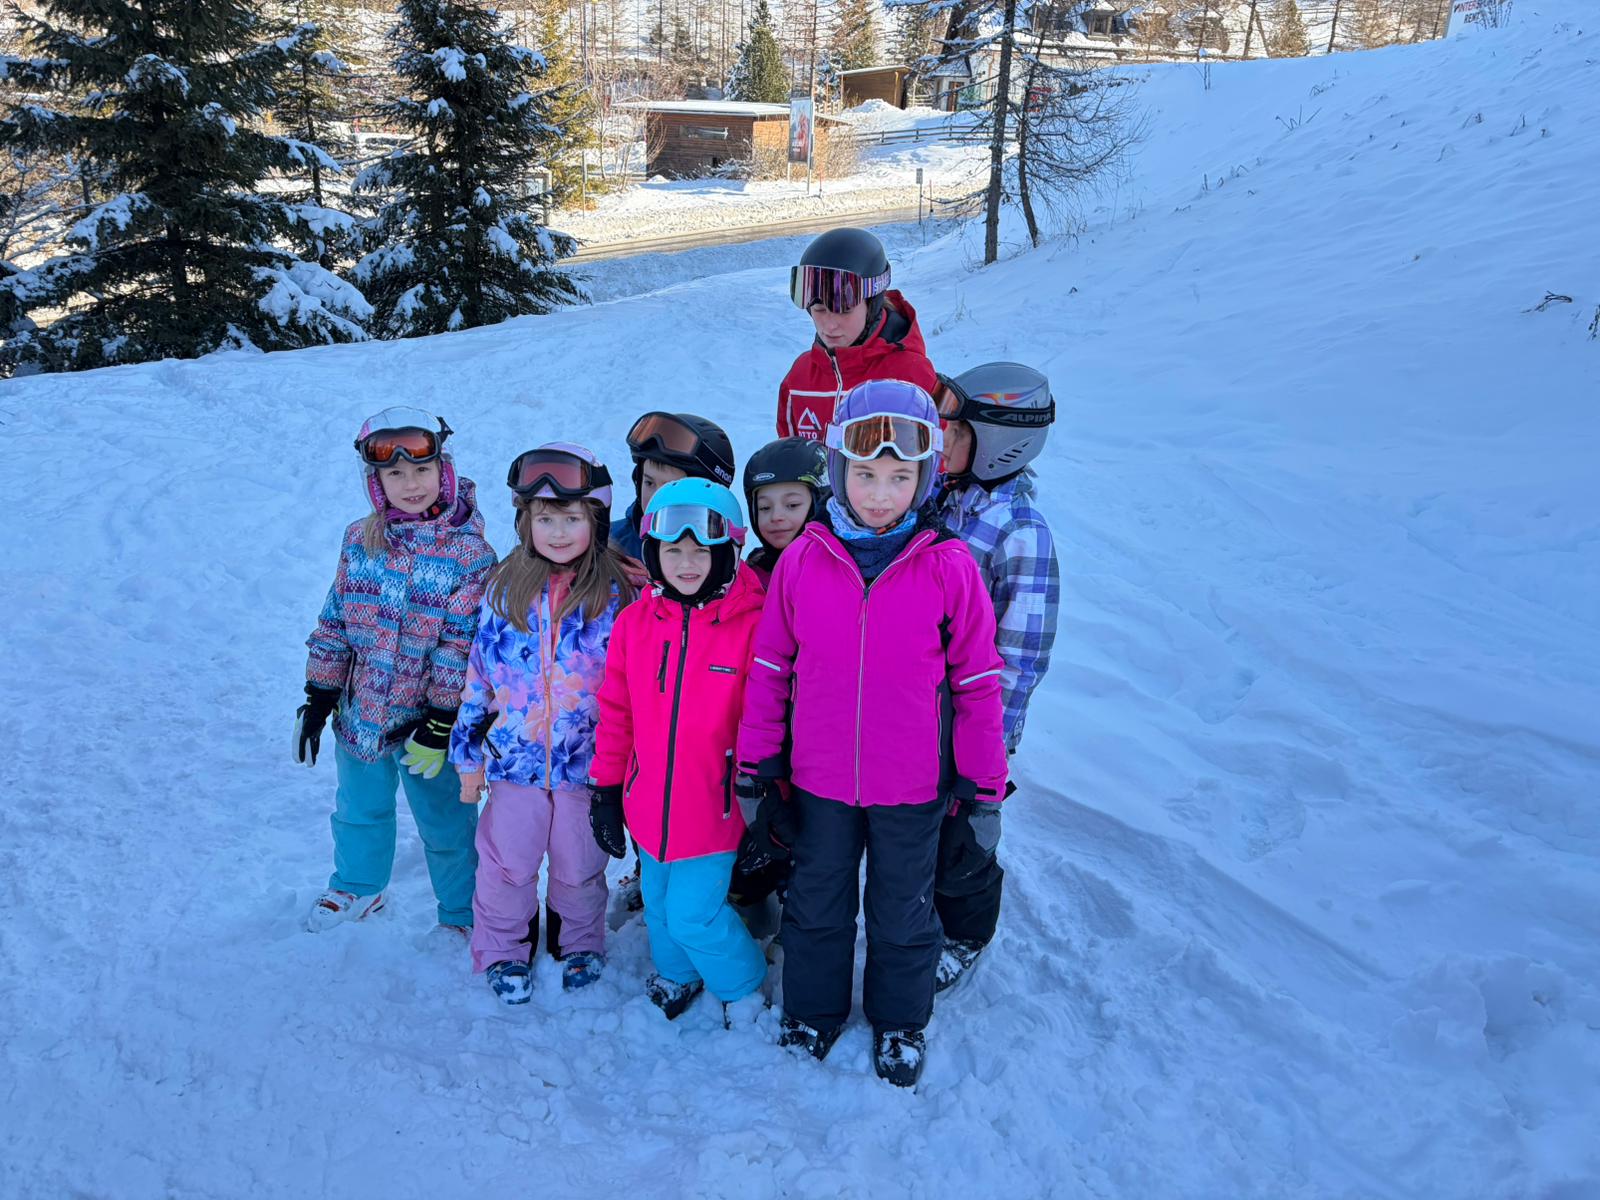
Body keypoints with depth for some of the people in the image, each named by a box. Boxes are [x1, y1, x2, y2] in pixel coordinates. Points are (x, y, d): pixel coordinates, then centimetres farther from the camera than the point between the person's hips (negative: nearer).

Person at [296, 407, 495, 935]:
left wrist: (442, 724, -18)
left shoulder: (469, 552, -15)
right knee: (360, 810, 25)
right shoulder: (359, 541, 0)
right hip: (359, 713, 5)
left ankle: (462, 914, 32)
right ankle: (357, 889, 51)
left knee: (445, 823, 10)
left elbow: (462, 645, -16)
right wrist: (318, 696, 5)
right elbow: (335, 621, 6)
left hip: (426, 720, -5)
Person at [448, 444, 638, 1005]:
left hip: (587, 762, -1)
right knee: (506, 863, 13)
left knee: (580, 866, 15)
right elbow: (479, 672, 4)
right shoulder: (506, 589, -2)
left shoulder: (617, 592, -8)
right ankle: (501, 952, 35)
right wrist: (468, 752, 6)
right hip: (515, 757, 2)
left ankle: (582, 945, 39)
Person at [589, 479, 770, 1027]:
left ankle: (743, 984, 28)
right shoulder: (634, 622, -2)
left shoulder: (753, 625, -15)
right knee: (659, 905, 22)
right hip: (649, 806, 5)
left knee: (693, 915, -2)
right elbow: (616, 712, 6)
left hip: (715, 810, -5)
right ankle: (676, 974, 51)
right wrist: (606, 788, 9)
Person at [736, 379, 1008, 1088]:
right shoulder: (802, 560, -9)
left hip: (912, 787, -1)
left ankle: (900, 1021, 44)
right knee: (816, 903, 22)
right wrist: (758, 763, 3)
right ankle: (813, 1009, 46)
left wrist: (982, 780, -2)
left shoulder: (949, 567, -14)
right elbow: (769, 669, 0)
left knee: (903, 911, 20)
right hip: (818, 780, 2)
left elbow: (977, 680, -6)